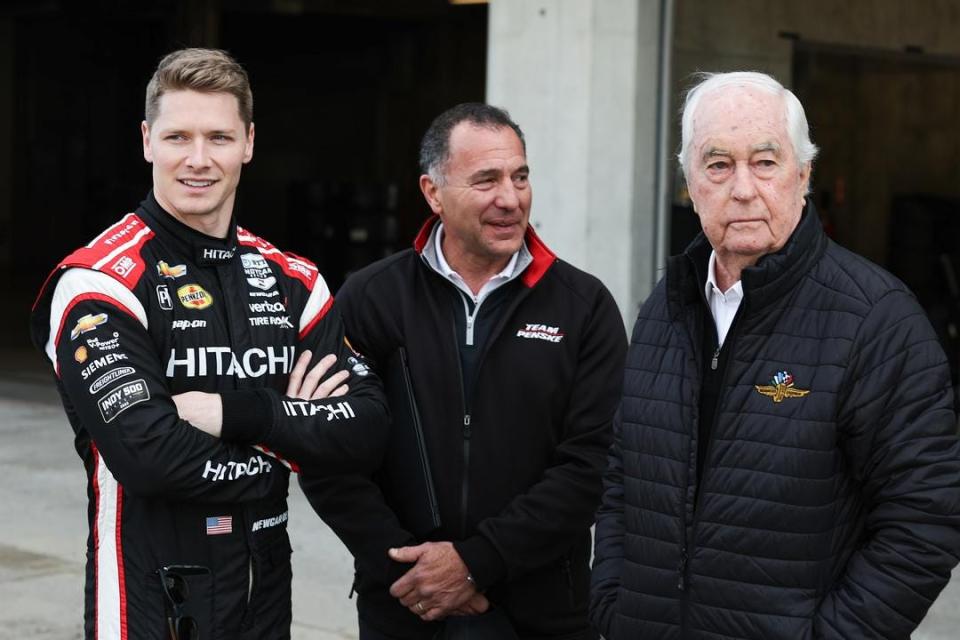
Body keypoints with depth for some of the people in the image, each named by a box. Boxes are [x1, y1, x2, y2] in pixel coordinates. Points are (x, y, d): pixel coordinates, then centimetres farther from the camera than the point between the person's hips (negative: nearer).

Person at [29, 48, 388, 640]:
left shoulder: (292, 280, 5)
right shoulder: (98, 283, -12)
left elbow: (368, 430, -5)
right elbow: (151, 457, -23)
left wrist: (239, 412, -19)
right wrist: (285, 447, -9)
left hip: (267, 592, 5)